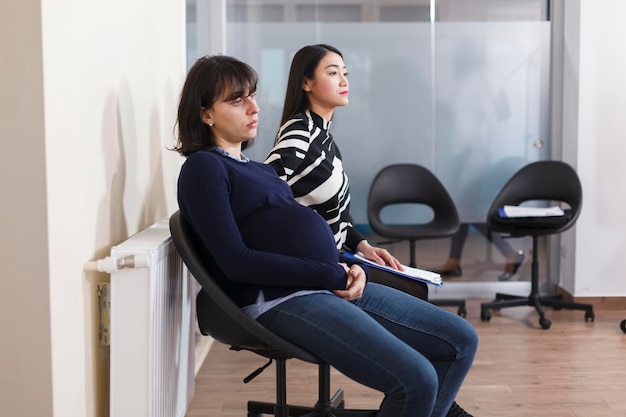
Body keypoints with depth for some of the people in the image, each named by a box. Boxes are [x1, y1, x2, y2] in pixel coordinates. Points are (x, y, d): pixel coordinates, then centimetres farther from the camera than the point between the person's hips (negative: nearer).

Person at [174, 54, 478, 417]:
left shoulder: (259, 169, 23)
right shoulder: (203, 168, -3)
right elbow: (236, 261, -14)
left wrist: (349, 267, 0)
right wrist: (333, 276, -13)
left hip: (335, 287, 9)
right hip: (280, 299, -9)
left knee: (461, 340, 5)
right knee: (416, 380, -23)